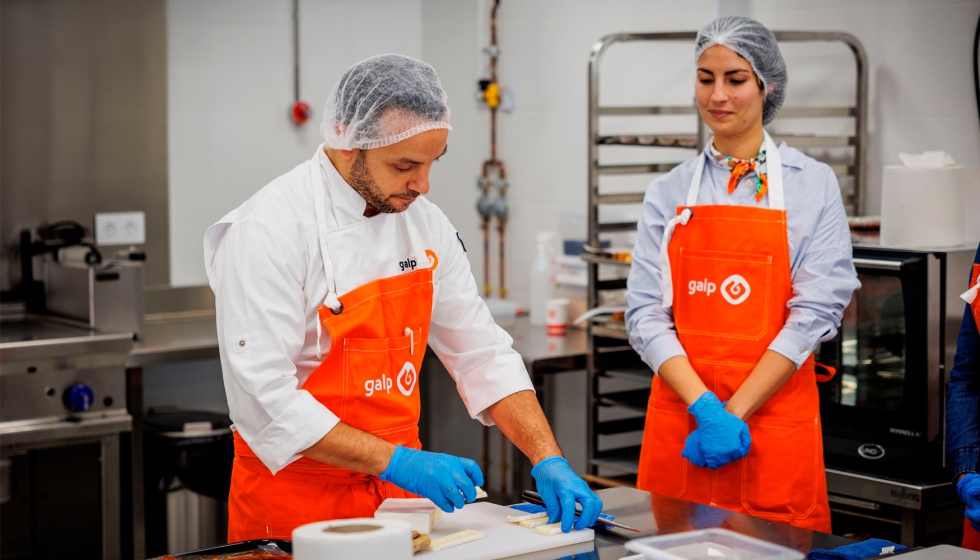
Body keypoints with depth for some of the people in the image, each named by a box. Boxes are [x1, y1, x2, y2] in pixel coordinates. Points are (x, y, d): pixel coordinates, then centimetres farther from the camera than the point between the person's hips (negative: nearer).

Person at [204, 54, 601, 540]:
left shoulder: (424, 223, 2)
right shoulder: (268, 230, -19)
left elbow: (483, 355, 5)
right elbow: (263, 396, -23)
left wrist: (549, 462, -7)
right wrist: (396, 461, -28)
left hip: (400, 491, 6)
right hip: (296, 502, -6)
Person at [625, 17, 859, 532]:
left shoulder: (813, 185, 1)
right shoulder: (668, 193, 7)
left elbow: (816, 311, -6)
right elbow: (645, 313, 1)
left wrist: (735, 412, -12)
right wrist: (705, 407, -14)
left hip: (774, 415, -2)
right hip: (678, 409, 2)